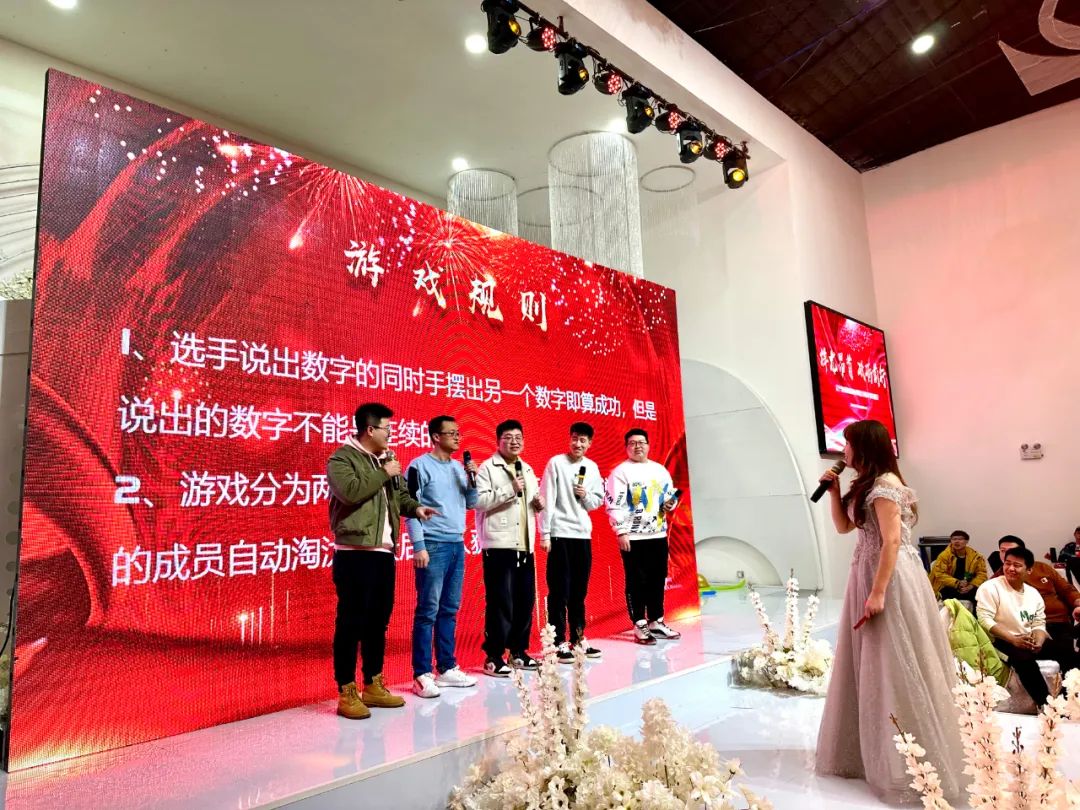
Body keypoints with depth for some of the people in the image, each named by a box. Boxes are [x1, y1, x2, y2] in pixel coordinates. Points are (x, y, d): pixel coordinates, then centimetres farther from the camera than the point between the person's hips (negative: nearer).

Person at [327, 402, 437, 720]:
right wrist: (384, 474, -14)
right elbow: (350, 491, -24)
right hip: (354, 553, -8)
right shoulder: (342, 458, -7)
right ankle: (347, 692, 8)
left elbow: (399, 494, 26)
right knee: (351, 622, -2)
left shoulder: (385, 459, 18)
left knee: (379, 621, 13)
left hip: (384, 552, 8)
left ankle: (373, 686, 25)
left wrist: (415, 507, 5)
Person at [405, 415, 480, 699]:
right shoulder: (420, 466, -6)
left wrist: (473, 479, 0)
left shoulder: (459, 468, 13)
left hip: (457, 545, 7)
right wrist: (418, 546, -14)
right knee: (428, 610, -4)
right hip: (433, 545, -6)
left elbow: (471, 504, 16)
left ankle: (447, 668, 19)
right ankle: (422, 675, 3)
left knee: (450, 609, 10)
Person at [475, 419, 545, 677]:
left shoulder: (528, 470, 19)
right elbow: (479, 501, -17)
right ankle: (493, 657, 7)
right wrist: (510, 489, -18)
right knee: (500, 602, -4)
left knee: (525, 601, 11)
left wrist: (539, 504, 5)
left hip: (525, 546, 7)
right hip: (498, 546, -7)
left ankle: (518, 652, 24)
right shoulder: (487, 468, -4)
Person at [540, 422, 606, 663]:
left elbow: (598, 500, 15)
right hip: (560, 534, -5)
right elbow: (547, 499, -8)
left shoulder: (592, 467, 9)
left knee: (579, 590, 12)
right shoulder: (556, 463, -5)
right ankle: (559, 642, 6)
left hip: (583, 534, 5)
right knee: (559, 591, -2)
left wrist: (586, 496, -7)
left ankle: (578, 638, 24)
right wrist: (544, 534, -12)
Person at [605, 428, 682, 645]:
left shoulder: (660, 470, 12)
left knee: (658, 580, 13)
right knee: (637, 582, 0)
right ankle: (640, 626, 9)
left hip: (658, 534, 6)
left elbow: (671, 494, 21)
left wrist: (671, 503, -3)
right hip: (634, 537, -6)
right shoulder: (621, 472, -6)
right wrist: (621, 532, -16)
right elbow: (615, 505, -11)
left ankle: (656, 622, 25)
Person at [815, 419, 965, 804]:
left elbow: (892, 542, -21)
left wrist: (878, 593, -22)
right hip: (868, 575, 10)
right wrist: (834, 490, 6)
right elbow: (843, 526, 18)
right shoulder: (866, 485, 14)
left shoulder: (885, 484, -16)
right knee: (872, 668, 16)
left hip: (890, 578, -10)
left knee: (895, 670, -3)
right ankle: (872, 751, 28)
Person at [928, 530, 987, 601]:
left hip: (968, 588, 4)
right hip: (948, 589, -3)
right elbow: (939, 574, -10)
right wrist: (957, 583, -20)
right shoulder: (944, 555, -6)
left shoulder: (975, 556, 4)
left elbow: (982, 573, 2)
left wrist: (971, 586, -15)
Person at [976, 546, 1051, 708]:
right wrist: (1014, 640, -23)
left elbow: (1039, 623, 9)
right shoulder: (990, 588, -7)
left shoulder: (1033, 593, 13)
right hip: (1002, 642, -6)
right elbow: (985, 620, -15)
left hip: (1030, 642, 6)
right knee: (1024, 658, -34)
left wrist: (1038, 641, -13)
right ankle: (1046, 705, -24)